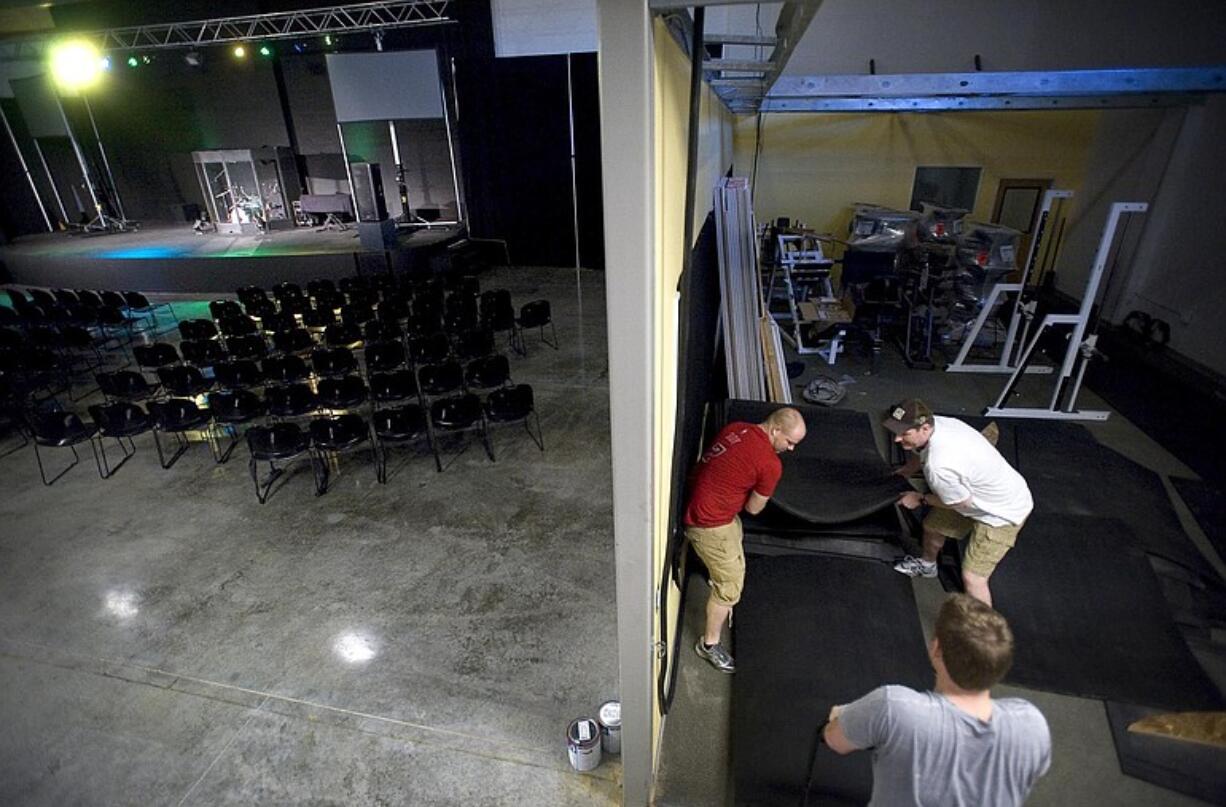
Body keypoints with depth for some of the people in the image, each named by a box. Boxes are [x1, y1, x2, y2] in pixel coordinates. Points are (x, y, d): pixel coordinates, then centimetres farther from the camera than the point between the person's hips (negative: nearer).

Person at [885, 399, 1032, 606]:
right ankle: (927, 565, 55)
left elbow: (961, 503, -22)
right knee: (933, 524, 26)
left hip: (1003, 511, -9)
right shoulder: (936, 423, -18)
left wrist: (920, 499, -10)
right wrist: (901, 473, 11)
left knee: (972, 576, -11)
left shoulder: (939, 466, -42)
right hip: (982, 495, 9)